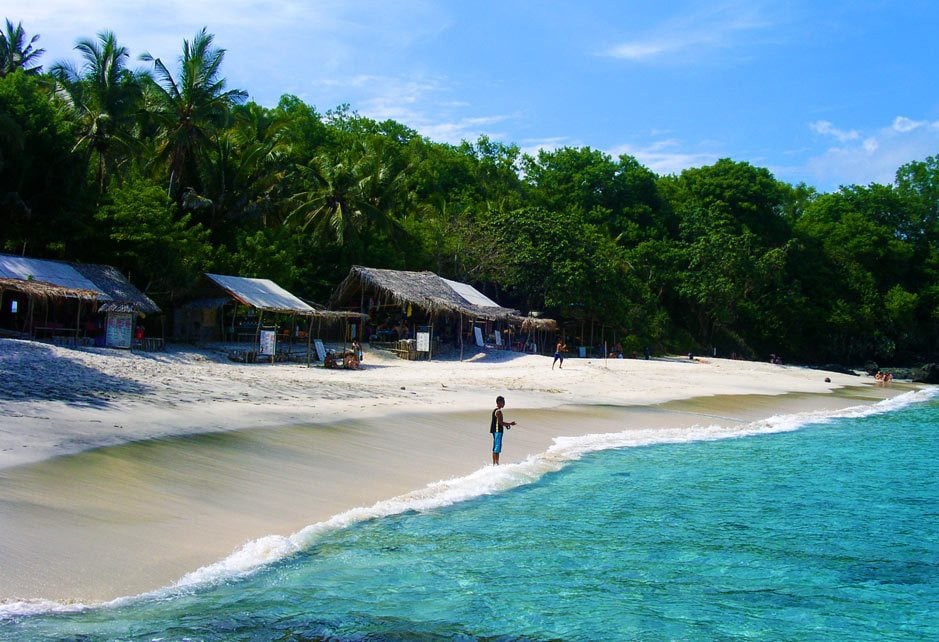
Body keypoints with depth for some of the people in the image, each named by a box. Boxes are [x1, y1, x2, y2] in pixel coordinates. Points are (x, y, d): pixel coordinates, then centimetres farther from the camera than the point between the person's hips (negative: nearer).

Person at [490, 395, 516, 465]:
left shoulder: (495, 410, 15)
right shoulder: (498, 411, -16)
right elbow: (501, 423, -21)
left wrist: (506, 424, 13)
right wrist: (510, 423, -11)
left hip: (495, 431, 10)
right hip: (498, 431, -10)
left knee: (495, 449, 12)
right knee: (497, 449, -8)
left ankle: (494, 463, 16)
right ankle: (496, 464, -8)